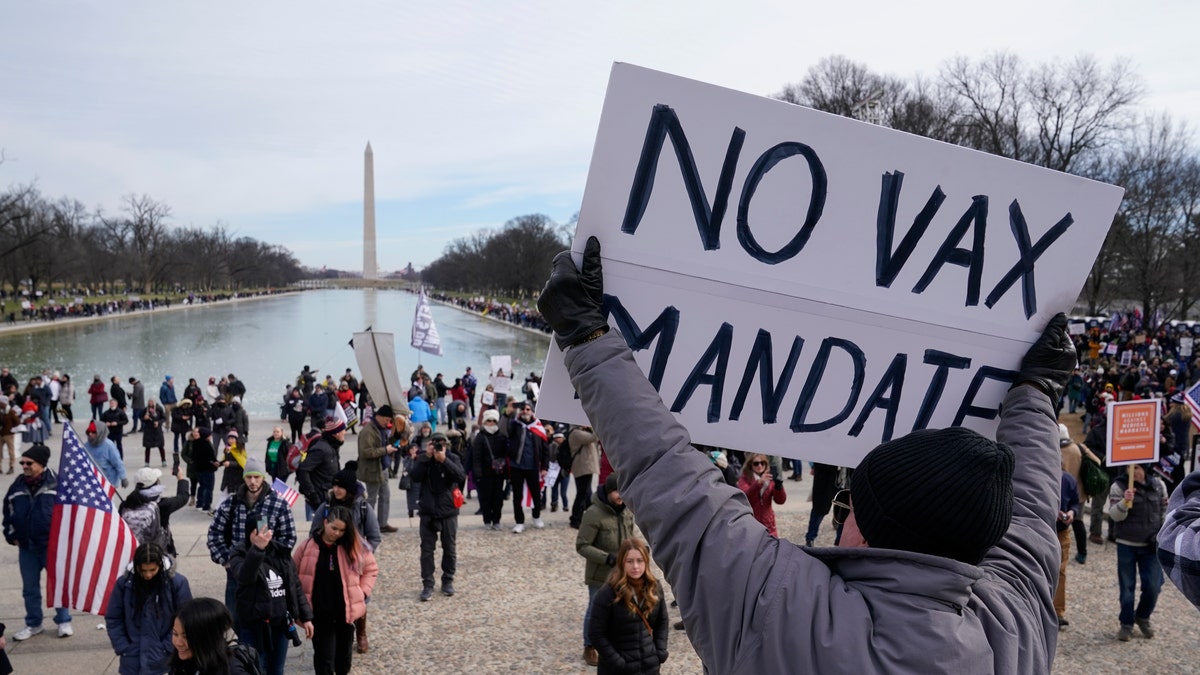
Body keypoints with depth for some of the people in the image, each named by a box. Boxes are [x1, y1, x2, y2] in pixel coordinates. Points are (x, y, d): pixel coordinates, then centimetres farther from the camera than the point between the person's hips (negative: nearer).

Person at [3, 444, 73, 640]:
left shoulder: (56, 483, -11)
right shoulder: (17, 486, 2)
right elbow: (8, 512, 15)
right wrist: (11, 535, 8)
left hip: (52, 545, -4)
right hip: (26, 547, 4)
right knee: (30, 588, 14)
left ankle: (63, 621, 22)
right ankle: (33, 624, 28)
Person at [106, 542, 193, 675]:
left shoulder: (177, 582, -12)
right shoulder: (124, 583, -5)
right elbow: (113, 619, 3)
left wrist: (167, 649, -11)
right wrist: (124, 649, -3)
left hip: (164, 660, -2)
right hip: (133, 660, 3)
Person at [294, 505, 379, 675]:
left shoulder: (353, 547, -4)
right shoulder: (307, 546, -7)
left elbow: (371, 568, 8)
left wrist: (362, 592, -2)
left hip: (345, 611, 2)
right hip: (319, 613, -2)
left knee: (344, 654, 17)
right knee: (324, 658, -1)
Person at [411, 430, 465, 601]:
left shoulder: (453, 458, -2)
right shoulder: (423, 458, 0)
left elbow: (461, 476, -17)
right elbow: (415, 477, -14)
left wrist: (444, 460, -24)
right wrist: (427, 457, -21)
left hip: (448, 511, 0)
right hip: (428, 511, 0)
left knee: (450, 548, 9)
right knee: (427, 549, 0)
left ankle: (448, 580, 23)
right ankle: (427, 584, 6)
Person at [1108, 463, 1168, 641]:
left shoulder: (1158, 485, 0)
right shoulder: (1118, 486, -10)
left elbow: (1165, 511, 12)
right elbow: (1114, 515, -16)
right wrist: (1125, 502, -35)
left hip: (1152, 546, 2)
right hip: (1126, 545, -2)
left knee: (1153, 586, 3)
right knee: (1127, 586, 6)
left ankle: (1143, 616, 29)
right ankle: (1126, 623, 21)